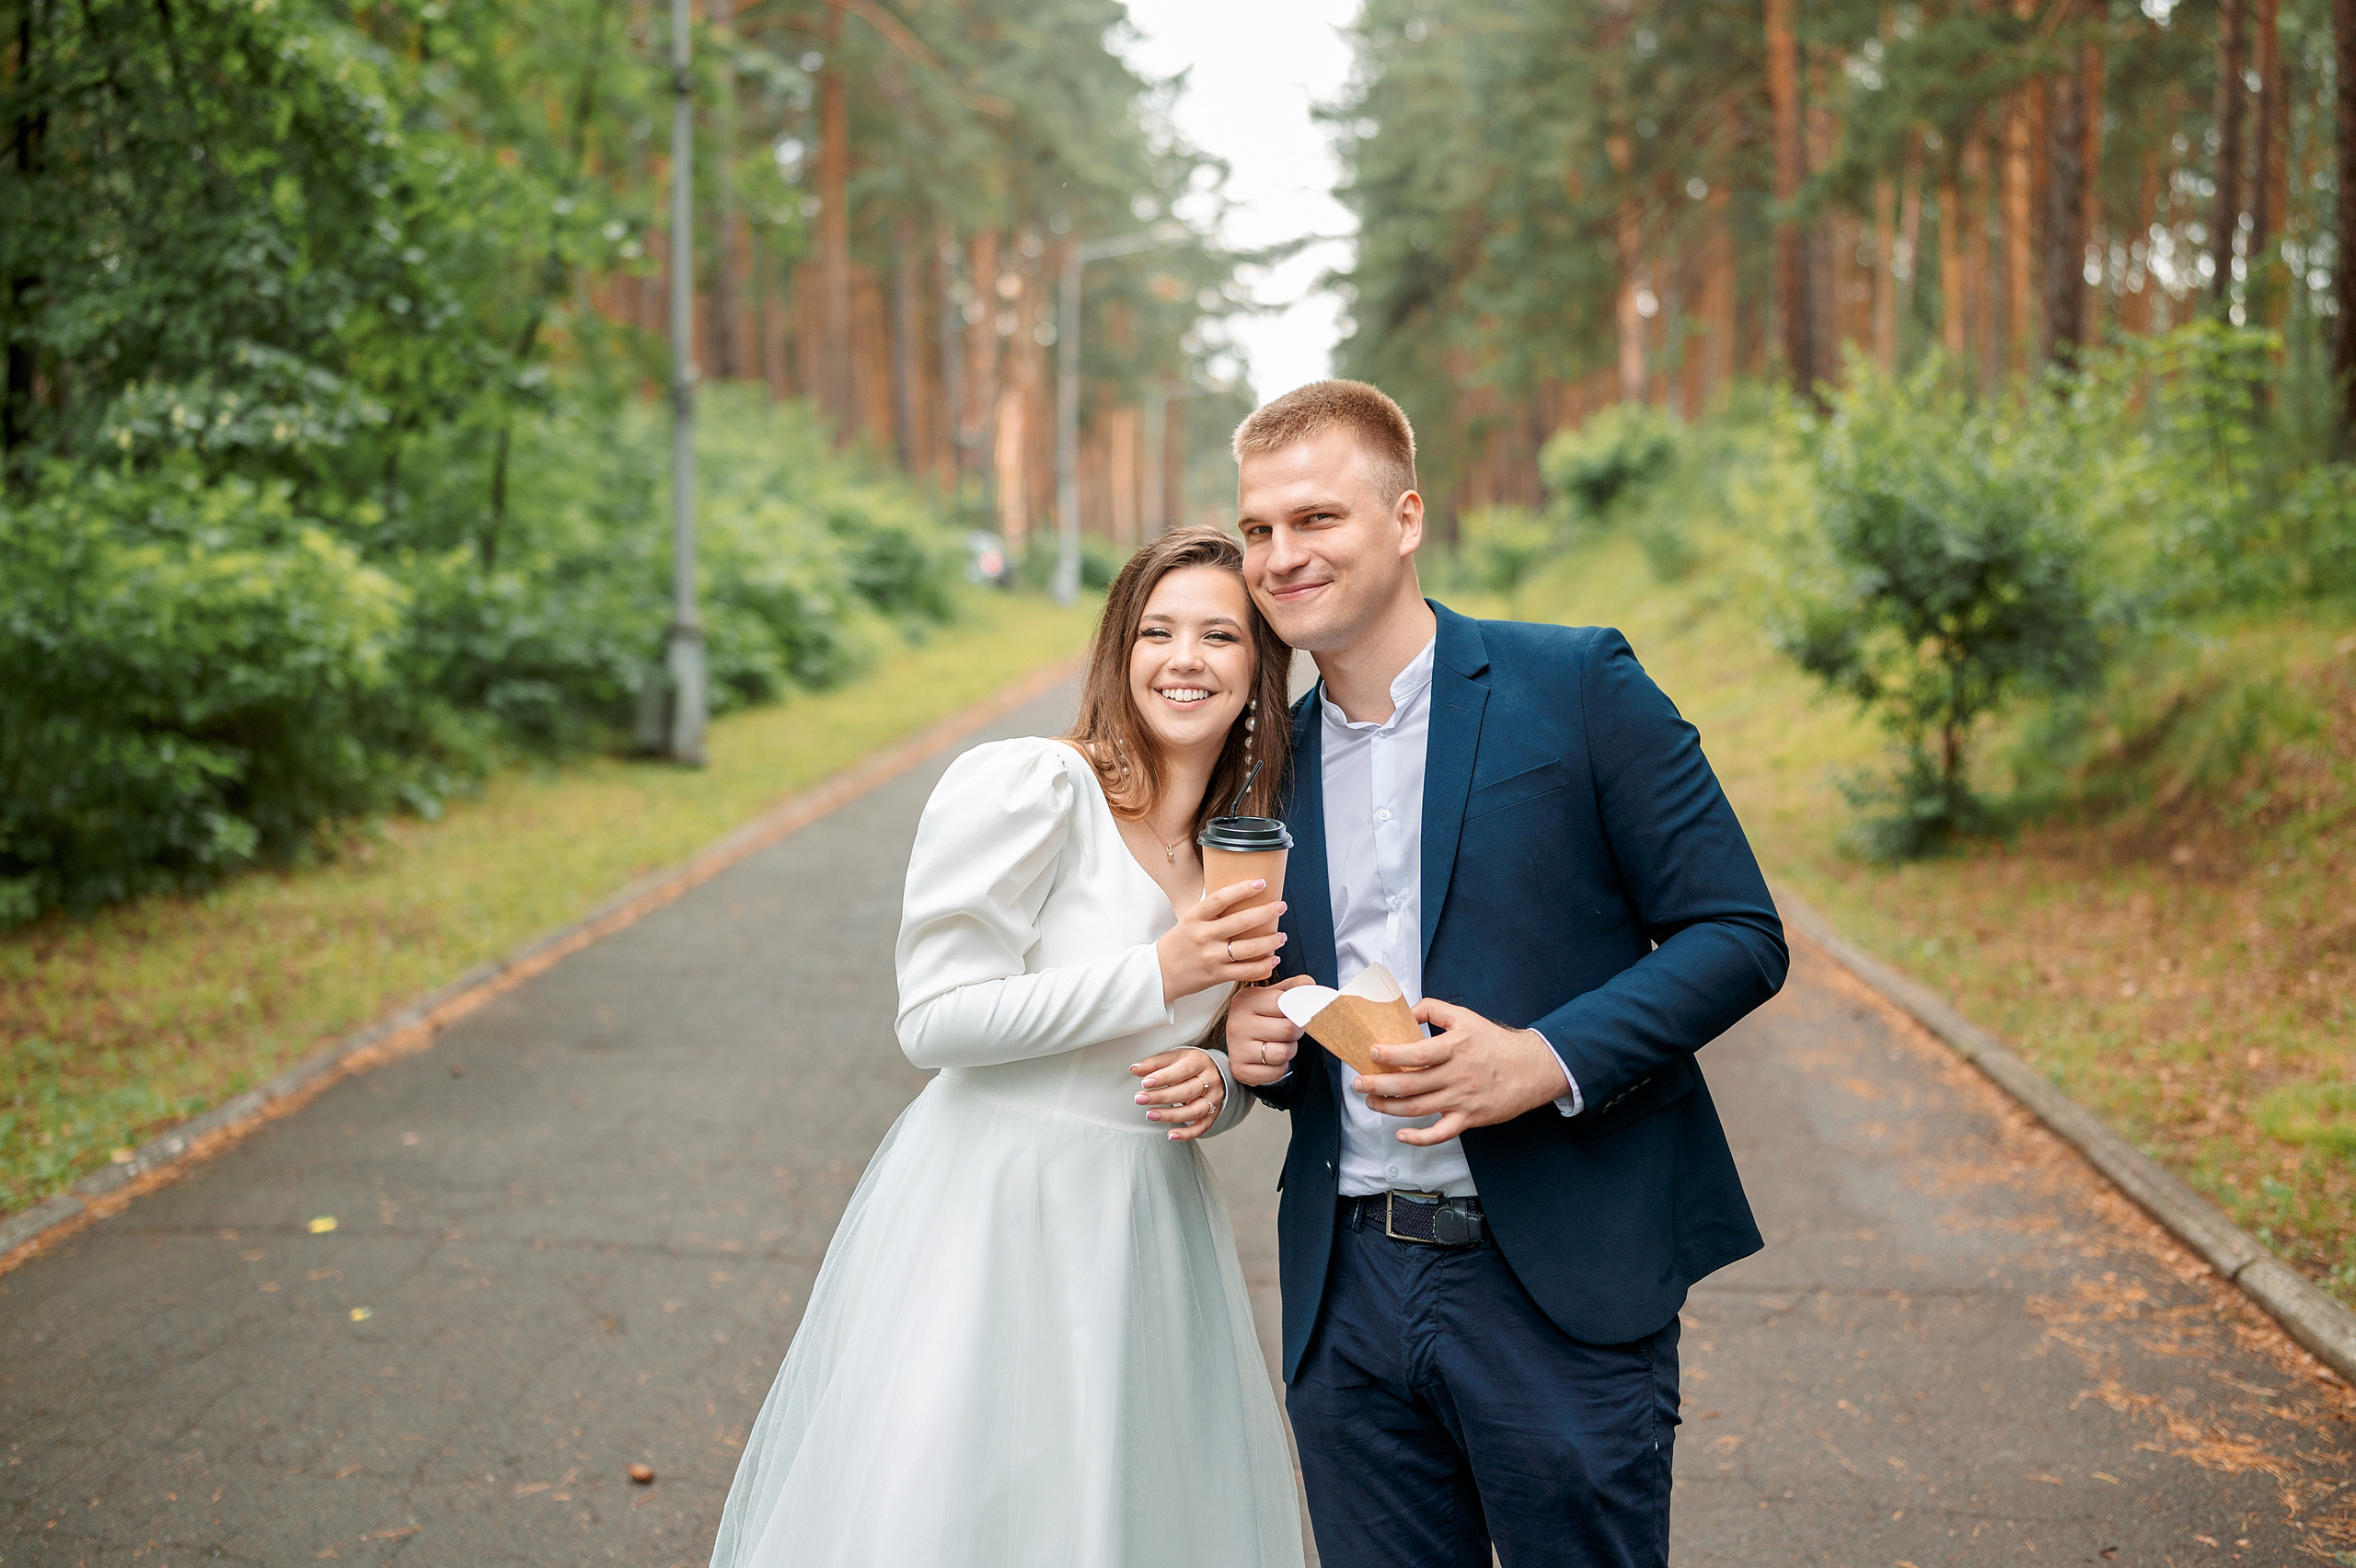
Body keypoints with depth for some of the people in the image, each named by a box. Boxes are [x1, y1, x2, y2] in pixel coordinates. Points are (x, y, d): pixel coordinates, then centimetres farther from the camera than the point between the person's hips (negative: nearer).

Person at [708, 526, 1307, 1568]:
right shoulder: (1025, 789, -13)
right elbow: (935, 1020, -16)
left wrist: (1218, 1085, -5)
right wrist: (1158, 975, -20)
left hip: (1148, 1229, 6)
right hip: (994, 1214, -6)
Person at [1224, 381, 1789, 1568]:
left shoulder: (1577, 685, -3)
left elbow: (1738, 935, -6)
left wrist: (1545, 1060, -19)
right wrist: (1253, 1036, -2)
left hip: (1562, 1286, -4)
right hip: (1349, 1293, 4)